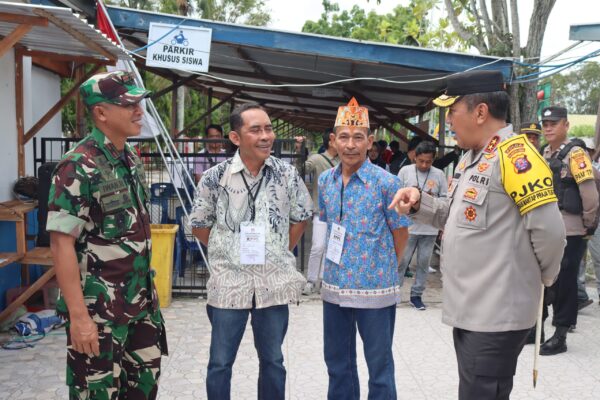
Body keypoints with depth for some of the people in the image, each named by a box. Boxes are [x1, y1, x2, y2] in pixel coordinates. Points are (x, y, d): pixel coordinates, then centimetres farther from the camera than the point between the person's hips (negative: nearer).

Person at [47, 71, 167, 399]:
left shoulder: (131, 160, 7)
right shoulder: (78, 167, -17)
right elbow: (61, 243, -20)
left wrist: (147, 289, 16)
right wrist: (78, 314, -22)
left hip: (140, 302, 8)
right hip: (98, 309, -7)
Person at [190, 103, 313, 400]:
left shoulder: (287, 174, -4)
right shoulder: (215, 177, -8)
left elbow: (301, 217, 9)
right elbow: (199, 225, 4)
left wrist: (281, 252, 6)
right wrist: (228, 253, 3)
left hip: (274, 283, 1)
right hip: (229, 283, -1)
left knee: (272, 360, 17)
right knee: (220, 362, 12)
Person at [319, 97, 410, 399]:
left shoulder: (386, 183, -13)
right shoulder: (325, 181, 3)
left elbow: (401, 234, -3)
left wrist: (382, 269, 5)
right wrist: (341, 262, 13)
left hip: (375, 288, -5)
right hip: (334, 286, 5)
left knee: (379, 365, 10)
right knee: (336, 361, 19)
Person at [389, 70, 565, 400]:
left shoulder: (513, 154, -18)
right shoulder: (470, 158, 12)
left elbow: (549, 230, -21)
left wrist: (541, 276, -3)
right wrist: (419, 202, 3)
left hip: (496, 315, -9)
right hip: (468, 308, 10)